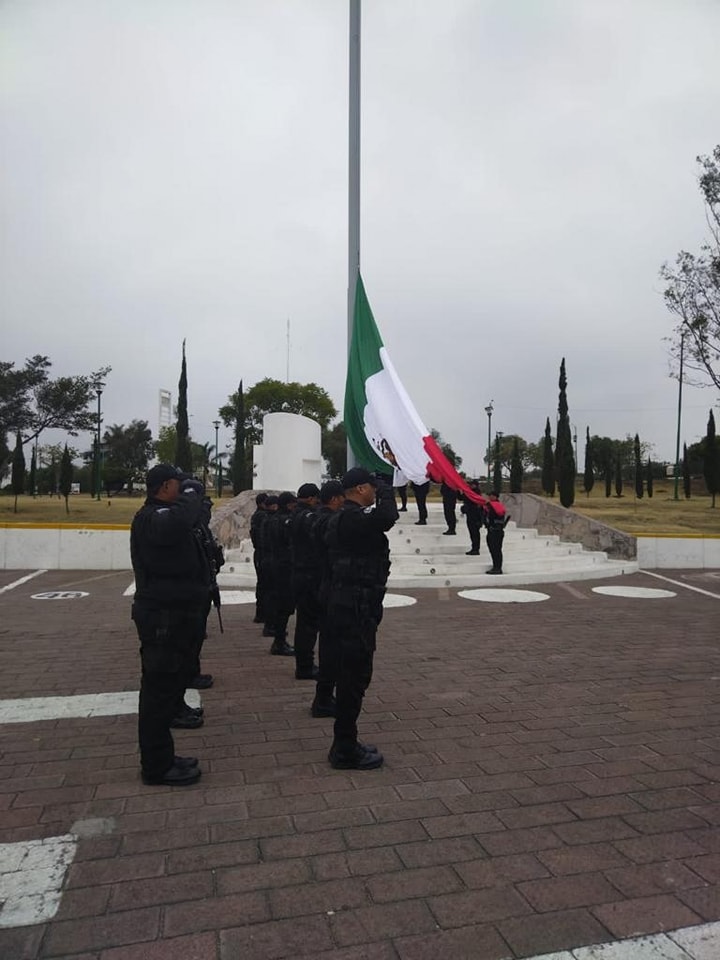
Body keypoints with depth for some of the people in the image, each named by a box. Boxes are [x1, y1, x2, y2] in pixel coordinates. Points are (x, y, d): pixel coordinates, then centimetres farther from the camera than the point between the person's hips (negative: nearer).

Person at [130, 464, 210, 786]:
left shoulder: (160, 516, 18)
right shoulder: (152, 518, -18)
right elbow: (182, 517, -38)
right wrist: (189, 492, -24)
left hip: (173, 615, 11)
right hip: (163, 618, -11)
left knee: (167, 687, 19)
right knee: (160, 690, -1)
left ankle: (160, 757, 32)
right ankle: (157, 766, 11)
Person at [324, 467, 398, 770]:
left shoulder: (343, 518, 15)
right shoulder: (354, 518, -18)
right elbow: (387, 517, -34)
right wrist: (386, 490, -15)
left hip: (347, 604, 11)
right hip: (356, 608, -11)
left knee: (351, 674, 16)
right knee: (355, 676, -2)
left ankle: (345, 744, 27)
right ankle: (346, 751, 8)